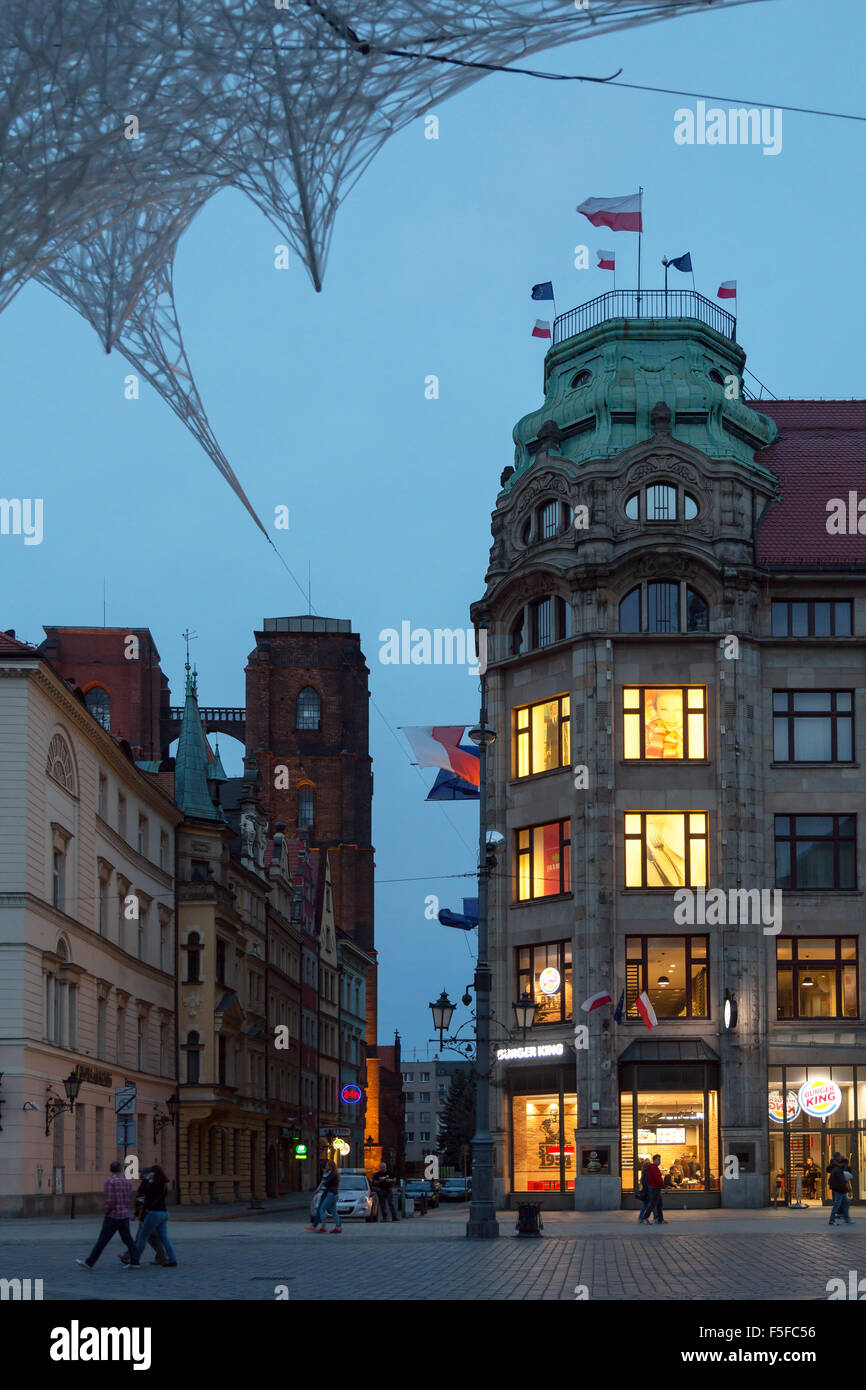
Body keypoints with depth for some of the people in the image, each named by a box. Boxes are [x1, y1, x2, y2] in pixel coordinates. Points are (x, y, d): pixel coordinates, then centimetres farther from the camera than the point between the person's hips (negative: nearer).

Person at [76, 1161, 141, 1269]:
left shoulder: (109, 1181, -11)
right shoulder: (127, 1182, 9)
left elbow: (110, 1201, -16)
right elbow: (129, 1201, 12)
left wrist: (107, 1212, -2)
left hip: (113, 1216, -6)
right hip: (125, 1216, 6)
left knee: (102, 1240, -2)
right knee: (127, 1240, 10)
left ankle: (89, 1263, 2)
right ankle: (134, 1262, 4)